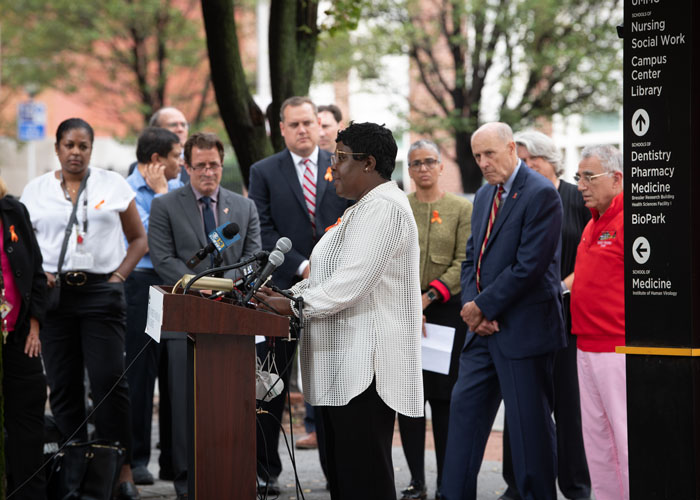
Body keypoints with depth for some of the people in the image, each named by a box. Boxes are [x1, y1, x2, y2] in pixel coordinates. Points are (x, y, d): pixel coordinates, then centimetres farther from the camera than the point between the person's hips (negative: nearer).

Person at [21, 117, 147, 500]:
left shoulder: (113, 185, 8)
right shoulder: (36, 190, 10)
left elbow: (138, 239, 11)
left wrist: (118, 276, -1)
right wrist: (38, 273, -5)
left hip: (101, 293, -2)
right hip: (54, 293, 2)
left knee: (109, 380, -9)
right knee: (63, 385, 3)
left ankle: (122, 469, -6)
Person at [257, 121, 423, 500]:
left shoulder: (383, 208, -14)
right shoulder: (362, 209, 22)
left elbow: (350, 283, -22)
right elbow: (330, 275, 22)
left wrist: (293, 304, -12)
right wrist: (287, 293, 8)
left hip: (365, 366, -11)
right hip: (345, 368, 11)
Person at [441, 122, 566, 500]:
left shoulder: (541, 194, -13)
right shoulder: (484, 196, 14)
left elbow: (529, 265, -19)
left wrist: (483, 307, -14)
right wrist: (471, 307, -2)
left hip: (523, 329, -8)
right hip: (484, 327, 8)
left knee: (529, 423, -1)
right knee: (464, 409, 9)